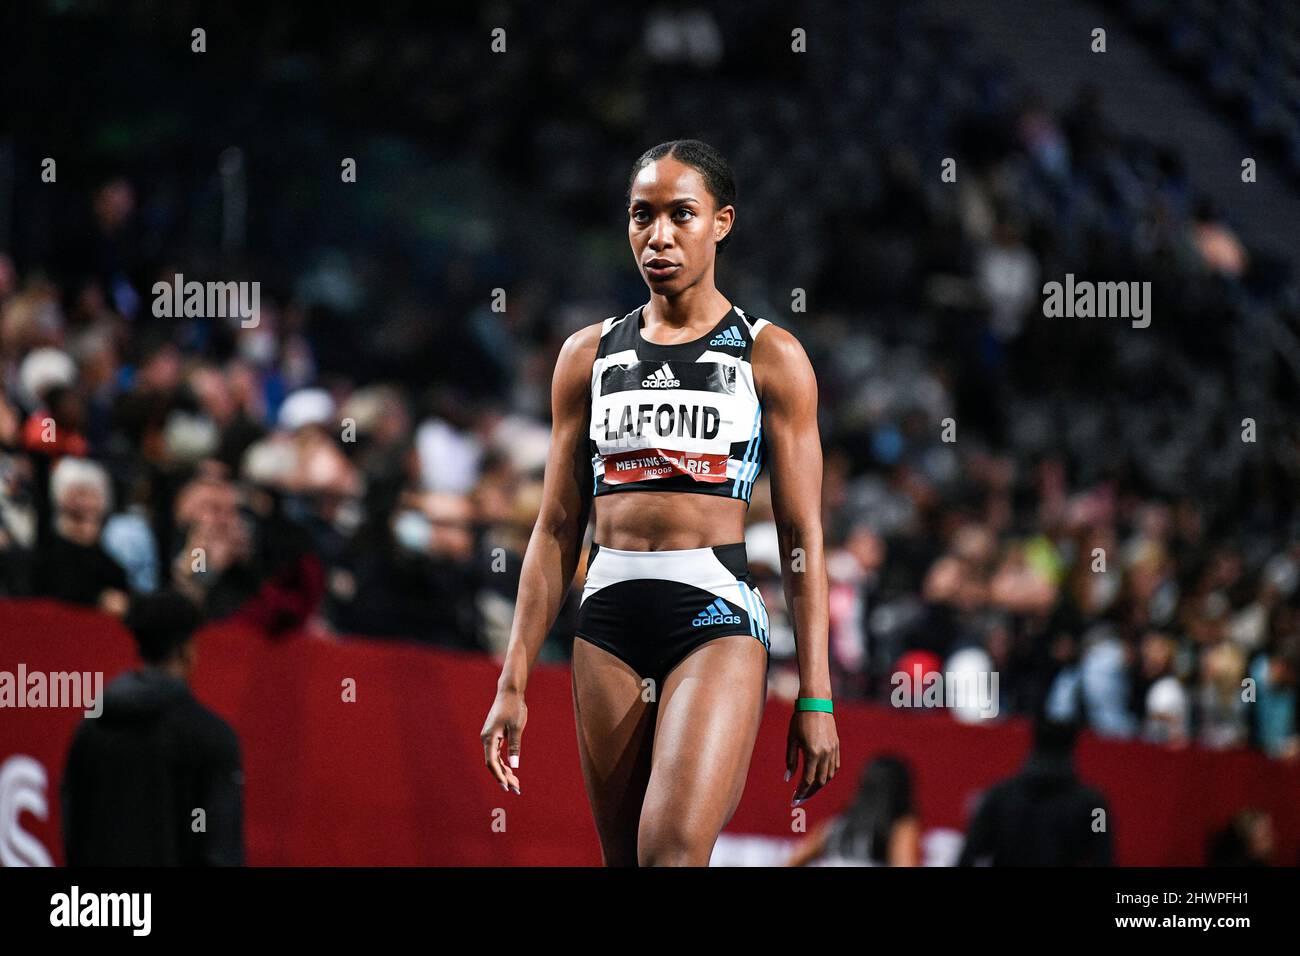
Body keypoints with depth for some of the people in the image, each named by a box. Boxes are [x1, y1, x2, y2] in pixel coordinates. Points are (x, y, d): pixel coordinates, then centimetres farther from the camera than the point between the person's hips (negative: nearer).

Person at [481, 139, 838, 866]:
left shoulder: (770, 357, 3)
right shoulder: (589, 356, 12)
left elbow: (802, 538, 1)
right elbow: (557, 529, 13)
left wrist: (816, 697, -4)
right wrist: (514, 682, 7)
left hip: (717, 621, -4)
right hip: (609, 622, 4)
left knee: (672, 854, -22)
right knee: (623, 859, 5)